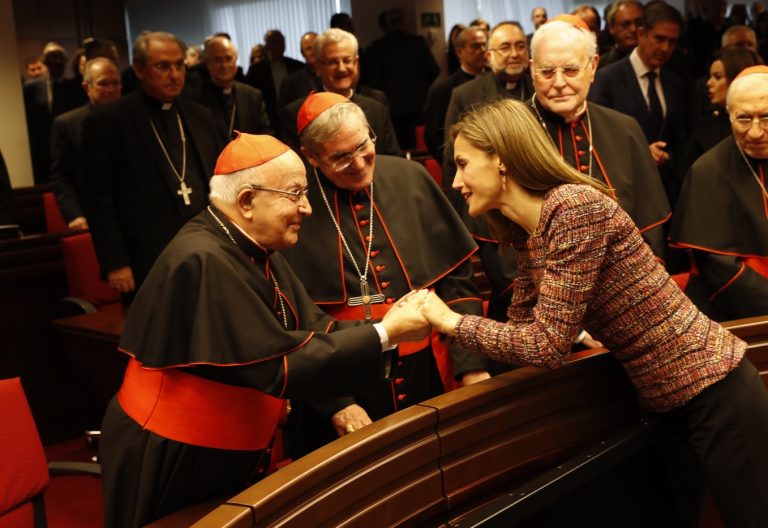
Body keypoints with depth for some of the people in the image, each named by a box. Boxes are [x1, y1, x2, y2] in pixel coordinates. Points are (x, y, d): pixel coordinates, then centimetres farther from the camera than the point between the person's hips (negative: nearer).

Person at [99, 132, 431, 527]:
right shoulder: (204, 261, -27)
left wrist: (391, 323, -17)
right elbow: (281, 366, -29)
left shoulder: (257, 252, 2)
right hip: (172, 461, -8)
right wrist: (384, 336, -25)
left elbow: (313, 329, -3)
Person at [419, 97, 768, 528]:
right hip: (670, 401, 9)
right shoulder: (528, 233, 5)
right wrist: (430, 317, 3)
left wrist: (451, 321, -13)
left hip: (713, 390, -9)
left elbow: (546, 345, -24)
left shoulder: (575, 205, -23)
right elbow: (523, 329, 12)